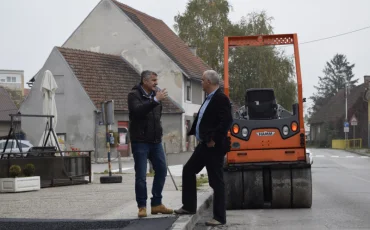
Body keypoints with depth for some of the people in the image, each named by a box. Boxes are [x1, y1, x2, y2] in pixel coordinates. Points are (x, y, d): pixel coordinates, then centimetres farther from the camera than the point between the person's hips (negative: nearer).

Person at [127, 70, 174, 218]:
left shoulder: (155, 94, 13)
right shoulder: (134, 95, -8)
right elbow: (138, 111, -27)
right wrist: (155, 100, -32)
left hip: (155, 141, 7)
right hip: (140, 141, -7)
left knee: (161, 170, 6)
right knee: (141, 175, -4)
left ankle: (156, 204, 17)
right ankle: (142, 207, 6)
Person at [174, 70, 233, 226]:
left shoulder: (221, 99, -16)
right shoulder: (209, 98, 15)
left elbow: (226, 121, -24)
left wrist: (214, 139, -23)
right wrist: (193, 132, 13)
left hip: (214, 147, -11)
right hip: (204, 145, 11)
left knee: (216, 181, -4)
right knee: (188, 170, 18)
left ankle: (219, 217, 3)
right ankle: (189, 206, 28)